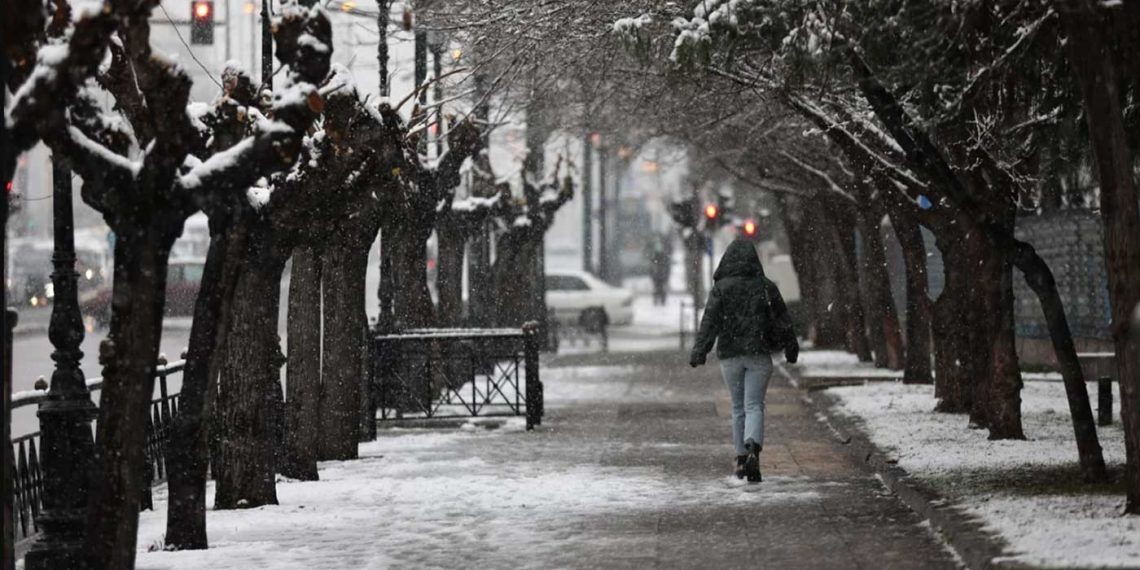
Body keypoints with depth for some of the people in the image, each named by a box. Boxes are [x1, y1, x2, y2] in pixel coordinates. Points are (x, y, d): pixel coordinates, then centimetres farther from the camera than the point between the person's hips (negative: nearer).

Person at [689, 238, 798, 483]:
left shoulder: (721, 288, -3)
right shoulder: (766, 287, 0)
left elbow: (709, 323, -8)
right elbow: (782, 321, 5)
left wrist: (699, 352, -8)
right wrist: (791, 349, 15)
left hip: (730, 355, 0)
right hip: (759, 354, 0)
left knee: (738, 407, 13)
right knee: (754, 405, -2)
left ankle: (741, 458, 15)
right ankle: (753, 449, -26)